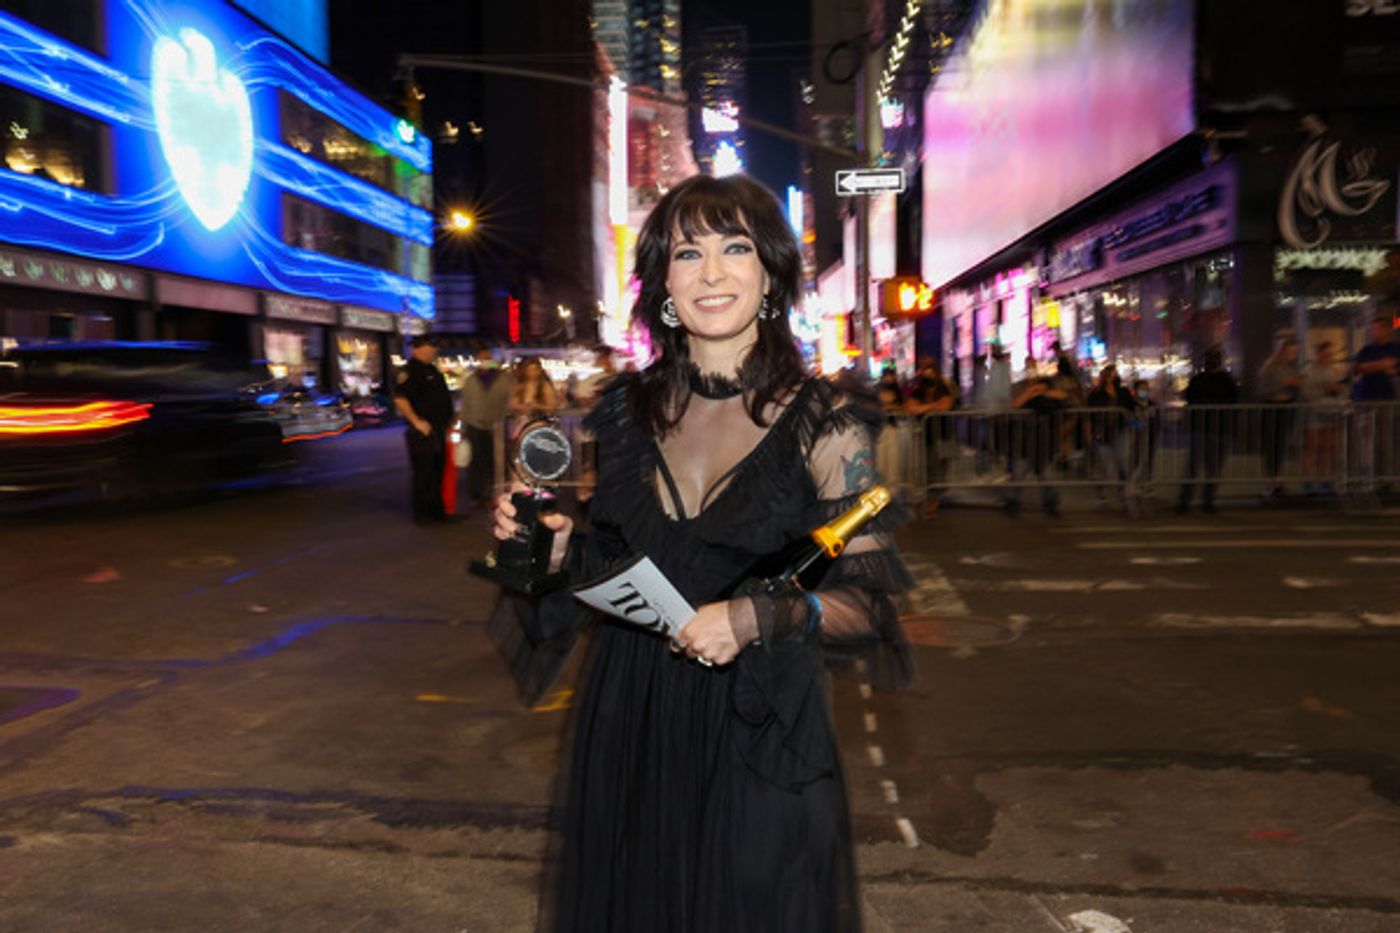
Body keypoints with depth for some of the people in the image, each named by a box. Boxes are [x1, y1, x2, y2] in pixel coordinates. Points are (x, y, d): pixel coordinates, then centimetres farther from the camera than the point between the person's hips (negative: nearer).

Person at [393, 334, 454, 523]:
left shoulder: (431, 370, 18)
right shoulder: (409, 371, -12)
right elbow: (400, 399, -22)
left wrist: (448, 421, 22)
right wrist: (416, 421, -23)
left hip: (438, 430, 10)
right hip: (423, 431, -10)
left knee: (438, 471, 14)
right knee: (423, 473, -4)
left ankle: (436, 511, 23)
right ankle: (421, 514, 3)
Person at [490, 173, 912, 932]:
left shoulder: (824, 426, -11)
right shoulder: (628, 410, 1)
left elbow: (867, 605, -9)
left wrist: (760, 616, -24)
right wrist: (552, 540, -8)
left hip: (756, 736, -3)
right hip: (626, 725, 4)